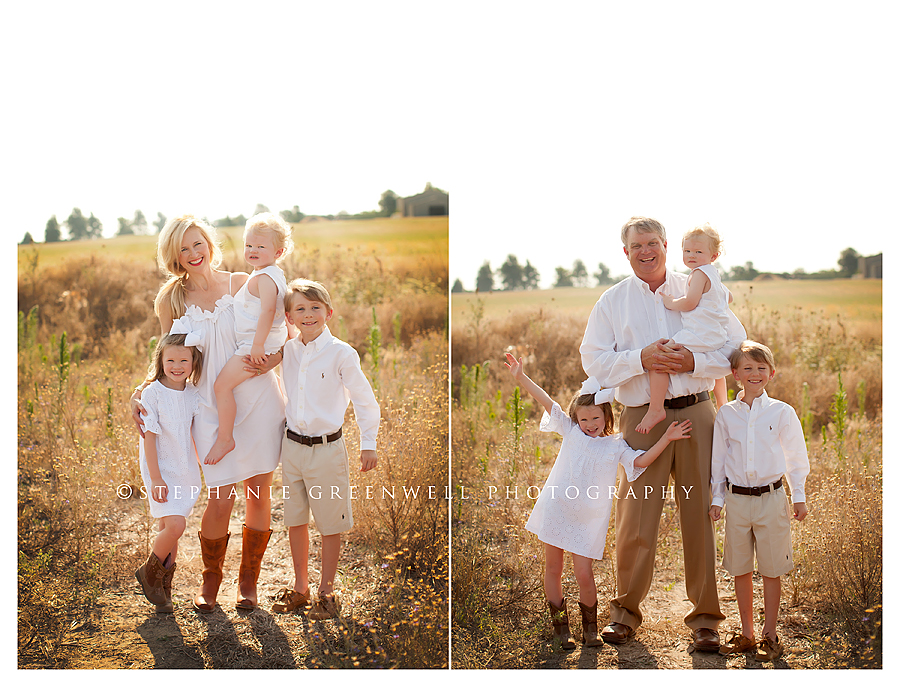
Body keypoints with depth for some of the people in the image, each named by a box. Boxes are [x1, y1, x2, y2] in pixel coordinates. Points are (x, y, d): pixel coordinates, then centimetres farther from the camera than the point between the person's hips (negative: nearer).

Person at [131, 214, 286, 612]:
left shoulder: (241, 285, 1)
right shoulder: (170, 300, 4)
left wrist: (272, 360, -14)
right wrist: (139, 394, -1)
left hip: (259, 401, 1)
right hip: (213, 409, 0)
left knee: (259, 493, 7)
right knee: (220, 500, -4)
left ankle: (248, 580, 28)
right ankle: (210, 580, 24)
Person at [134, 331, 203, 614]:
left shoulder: (193, 393, 2)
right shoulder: (152, 393, -13)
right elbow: (149, 437, -13)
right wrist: (156, 479, -15)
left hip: (186, 471, 5)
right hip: (160, 469, -5)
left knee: (169, 529, 10)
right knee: (175, 525, -17)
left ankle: (163, 587, 25)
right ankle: (149, 572, 8)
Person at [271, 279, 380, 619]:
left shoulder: (341, 354, -11)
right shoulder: (287, 351, 2)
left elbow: (363, 398, -5)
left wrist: (368, 444, -3)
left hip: (327, 448, -4)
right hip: (292, 446, 5)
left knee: (330, 524, 5)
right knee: (295, 520, 13)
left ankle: (326, 592, 19)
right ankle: (300, 588, 27)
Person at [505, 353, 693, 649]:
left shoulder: (616, 446, 4)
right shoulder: (570, 431, 5)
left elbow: (640, 461, -7)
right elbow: (547, 402, -1)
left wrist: (666, 439, -16)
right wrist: (521, 378, -6)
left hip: (588, 521, -1)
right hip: (555, 510, 1)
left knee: (584, 574, -5)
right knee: (553, 569, 8)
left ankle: (589, 628, 16)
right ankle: (560, 626, 23)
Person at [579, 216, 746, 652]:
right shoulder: (612, 301, 10)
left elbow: (736, 348, 6)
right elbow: (593, 359, 2)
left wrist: (692, 362, -11)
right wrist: (641, 359, -13)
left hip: (696, 414, 1)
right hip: (642, 417, 0)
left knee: (700, 515, 2)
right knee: (635, 521, -2)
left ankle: (705, 617, 13)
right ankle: (626, 610, 17)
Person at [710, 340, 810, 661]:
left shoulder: (782, 412, -2)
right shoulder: (726, 414, 3)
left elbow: (796, 457, 6)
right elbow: (718, 459, 10)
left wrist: (799, 497, 7)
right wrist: (717, 498, 9)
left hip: (771, 499, -2)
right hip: (737, 499, 2)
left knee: (772, 569, 4)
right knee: (740, 568, 8)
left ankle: (770, 635, 17)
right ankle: (746, 633, 21)